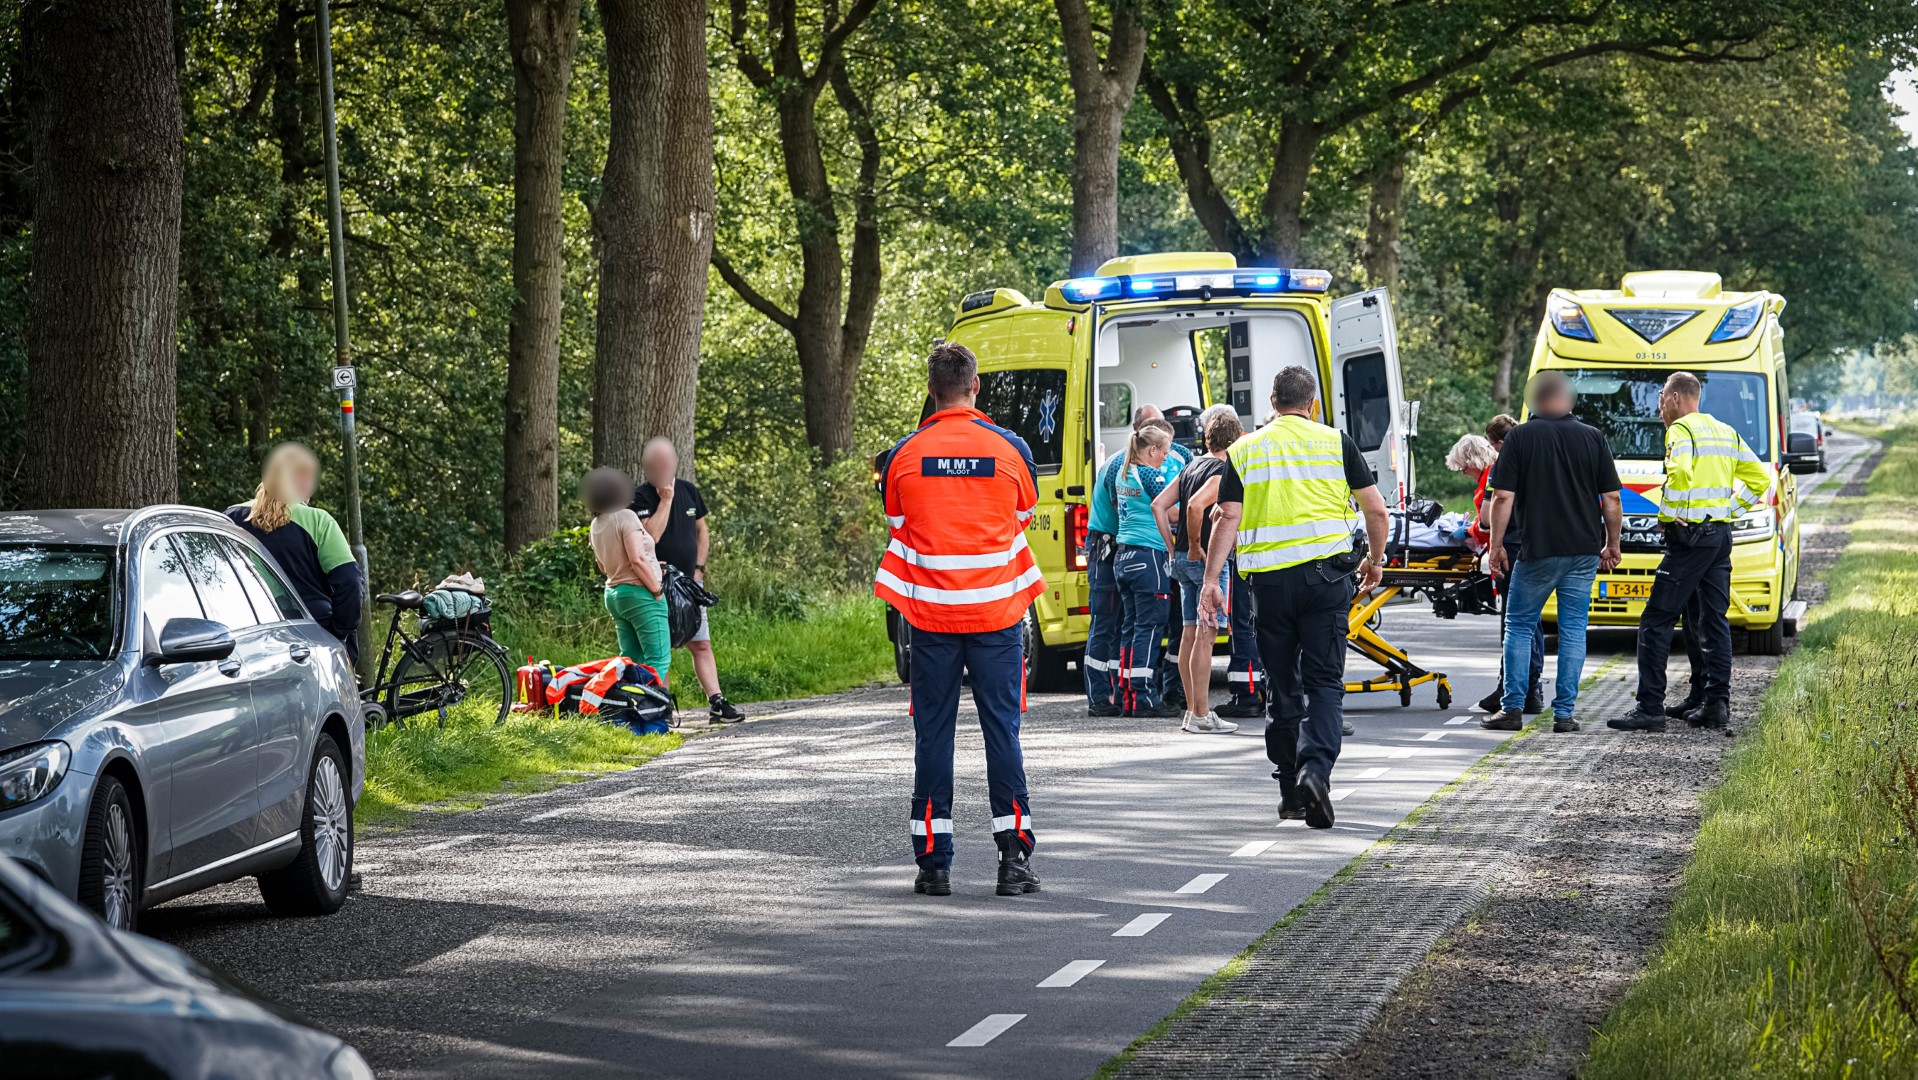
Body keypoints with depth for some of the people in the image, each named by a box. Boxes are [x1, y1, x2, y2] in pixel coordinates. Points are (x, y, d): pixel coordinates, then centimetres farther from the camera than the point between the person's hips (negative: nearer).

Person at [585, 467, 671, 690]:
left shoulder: (596, 525, 11)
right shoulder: (625, 517, -14)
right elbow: (637, 559, -21)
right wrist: (657, 591, -13)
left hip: (613, 595, 9)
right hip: (640, 594, -9)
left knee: (631, 660, 12)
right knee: (659, 659, -9)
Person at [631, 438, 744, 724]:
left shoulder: (688, 491, 10)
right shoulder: (641, 496, -7)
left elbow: (702, 531, 18)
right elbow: (652, 535, -21)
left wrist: (699, 568, 8)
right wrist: (666, 499, -17)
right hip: (659, 583, -5)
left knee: (701, 644, 1)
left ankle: (716, 702, -3)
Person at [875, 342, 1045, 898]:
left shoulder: (902, 456, -4)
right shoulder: (1011, 449, -4)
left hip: (930, 615, 0)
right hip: (996, 610, 0)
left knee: (932, 732, 6)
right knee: (1002, 728, 5)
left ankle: (933, 861, 5)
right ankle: (1014, 857, 3)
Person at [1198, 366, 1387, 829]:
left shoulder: (1244, 451, 6)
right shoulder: (1336, 443, 4)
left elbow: (1228, 518, -1)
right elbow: (1375, 508, 4)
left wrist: (1210, 580, -1)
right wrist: (1374, 561, 19)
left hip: (1269, 578, 1)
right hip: (1325, 573, -1)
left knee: (1283, 685, 11)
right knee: (1324, 681, -1)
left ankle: (1291, 788, 15)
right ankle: (1316, 767, -23)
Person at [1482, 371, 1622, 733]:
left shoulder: (1520, 437, -3)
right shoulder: (1592, 437, 3)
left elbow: (1503, 497, -7)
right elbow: (1611, 498, 4)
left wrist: (1497, 545, 1)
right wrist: (1612, 544, 15)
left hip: (1538, 550, -2)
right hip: (1584, 550, 2)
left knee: (1519, 626, 9)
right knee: (1573, 629, 7)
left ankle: (1512, 709, 3)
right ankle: (1564, 713, 4)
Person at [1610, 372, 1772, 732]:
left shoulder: (1681, 430, -8)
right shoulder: (1726, 432, 17)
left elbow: (1680, 473, -26)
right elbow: (1760, 479, 19)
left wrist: (1666, 516, -14)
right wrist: (1731, 508, 16)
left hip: (1690, 536, -9)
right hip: (1722, 534, 9)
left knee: (1656, 622, -8)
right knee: (1713, 621, 14)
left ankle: (1650, 708, -13)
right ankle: (1716, 703, 12)